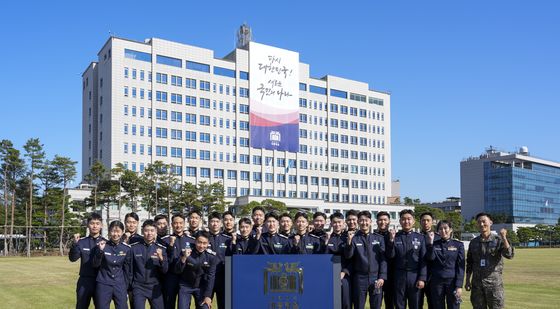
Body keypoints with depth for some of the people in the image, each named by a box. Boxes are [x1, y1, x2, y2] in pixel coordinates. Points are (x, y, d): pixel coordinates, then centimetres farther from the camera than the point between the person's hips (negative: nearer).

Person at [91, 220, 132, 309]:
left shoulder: (127, 248, -1)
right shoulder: (103, 245, -4)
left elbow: (127, 269, 7)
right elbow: (94, 264, -6)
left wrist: (125, 286, 8)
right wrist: (100, 251, -20)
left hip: (120, 285, 1)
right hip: (103, 284, -1)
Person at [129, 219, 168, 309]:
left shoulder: (161, 248, 0)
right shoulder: (134, 247, -2)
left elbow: (165, 271, -2)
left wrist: (161, 258, -19)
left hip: (155, 288, 1)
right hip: (138, 287, -1)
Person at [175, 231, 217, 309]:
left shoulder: (211, 256, -13)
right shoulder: (186, 251, -16)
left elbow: (211, 277, -9)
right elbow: (177, 271, -18)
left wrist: (208, 296, -12)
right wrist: (184, 258, -35)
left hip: (201, 287, 1)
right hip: (185, 286, -1)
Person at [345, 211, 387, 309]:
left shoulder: (379, 238, 5)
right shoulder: (354, 238, 2)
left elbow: (383, 259, 3)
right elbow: (348, 256, -8)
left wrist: (382, 277, -6)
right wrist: (349, 241, -23)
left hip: (376, 278, 1)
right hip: (359, 278, -1)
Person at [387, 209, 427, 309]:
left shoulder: (420, 238, 3)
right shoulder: (395, 237, 4)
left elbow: (423, 260, 0)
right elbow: (390, 256, -5)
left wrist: (422, 278, -7)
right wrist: (391, 240, -17)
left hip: (415, 276, 0)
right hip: (399, 276, 0)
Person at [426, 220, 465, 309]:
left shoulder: (458, 245, 4)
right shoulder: (434, 244, 7)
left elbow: (461, 266, -1)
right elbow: (431, 258, -11)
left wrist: (459, 286, -7)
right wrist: (430, 242, -18)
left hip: (452, 281, -1)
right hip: (436, 282, 1)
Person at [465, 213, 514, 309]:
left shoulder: (498, 240, -1)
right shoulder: (473, 242, 9)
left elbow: (509, 255, -16)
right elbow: (469, 263, 15)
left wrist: (504, 238, -27)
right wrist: (467, 280, 10)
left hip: (494, 281, -3)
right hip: (476, 282, 3)